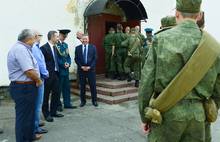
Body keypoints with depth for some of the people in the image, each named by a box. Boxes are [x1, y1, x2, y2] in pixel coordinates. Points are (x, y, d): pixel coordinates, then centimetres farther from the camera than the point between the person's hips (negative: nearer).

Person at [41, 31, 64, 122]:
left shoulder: (55, 48, 13)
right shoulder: (44, 48, -13)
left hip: (55, 74, 8)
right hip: (48, 76, -8)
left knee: (56, 93, 13)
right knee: (46, 95, 5)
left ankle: (53, 112, 28)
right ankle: (46, 114, 19)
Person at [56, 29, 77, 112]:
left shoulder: (66, 45, 16)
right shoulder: (55, 45, -8)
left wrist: (68, 63, -1)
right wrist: (63, 65, -16)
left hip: (66, 70, 7)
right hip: (59, 70, -7)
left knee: (67, 87, 11)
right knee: (59, 88, 2)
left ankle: (67, 104, 21)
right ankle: (58, 105, 13)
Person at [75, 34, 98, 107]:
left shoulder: (93, 47, 4)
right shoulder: (78, 48, 7)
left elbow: (95, 58, 0)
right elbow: (76, 59, 4)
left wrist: (90, 67, -11)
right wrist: (81, 67, -9)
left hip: (91, 69, -1)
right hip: (81, 69, 1)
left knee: (93, 85, 2)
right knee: (82, 86, 6)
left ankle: (94, 100, 16)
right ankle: (83, 101, 19)